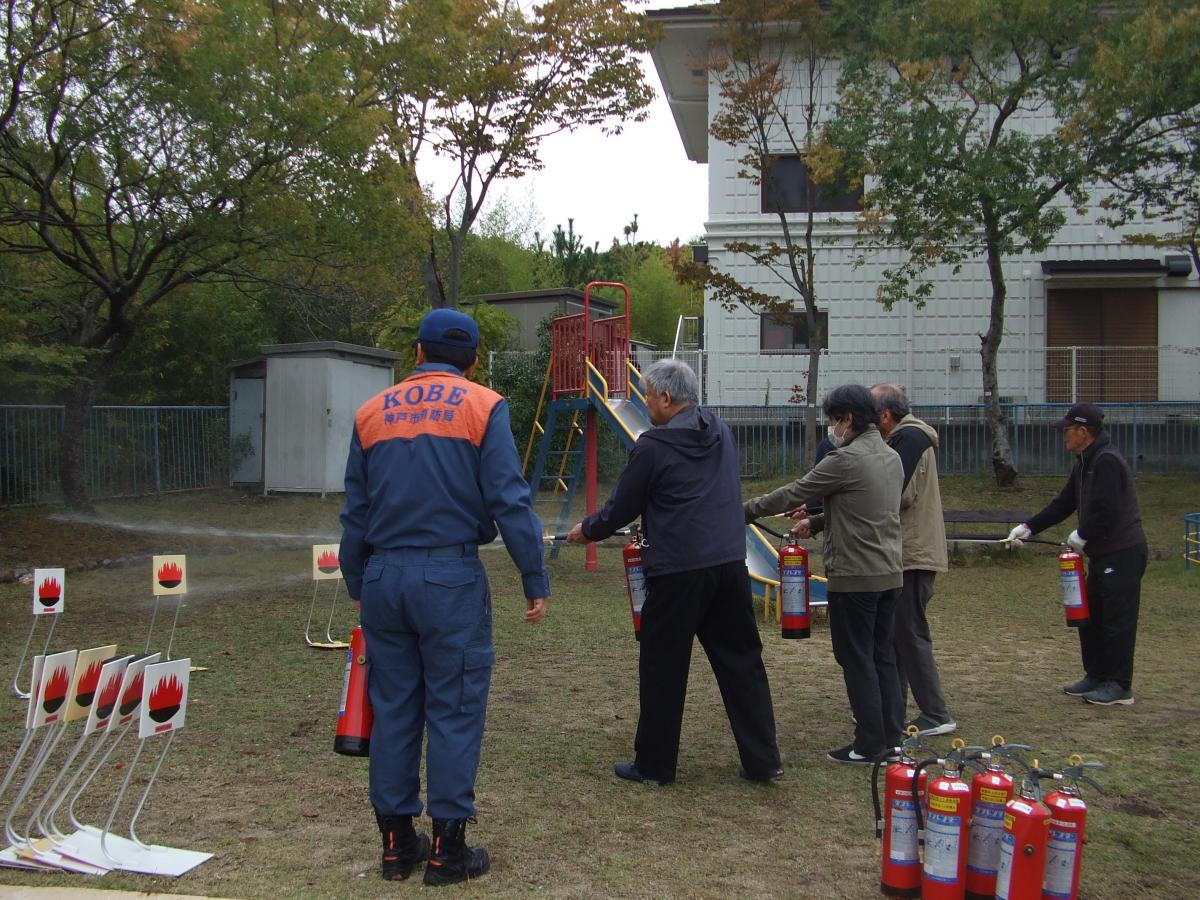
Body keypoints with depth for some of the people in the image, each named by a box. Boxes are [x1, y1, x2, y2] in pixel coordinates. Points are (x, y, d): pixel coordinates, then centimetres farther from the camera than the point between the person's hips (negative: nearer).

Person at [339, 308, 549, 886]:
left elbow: (355, 512, 14)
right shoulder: (482, 407, -2)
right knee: (454, 711, 4)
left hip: (383, 577, 4)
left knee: (392, 708, 12)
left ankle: (396, 843, 21)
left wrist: (357, 586, 24)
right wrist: (535, 583, -3)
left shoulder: (372, 412, 10)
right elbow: (509, 502, -8)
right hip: (451, 577, -4)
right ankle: (448, 849, 9)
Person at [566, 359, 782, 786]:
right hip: (730, 563, 6)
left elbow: (622, 508, -1)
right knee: (742, 661, 12)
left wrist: (586, 531, 19)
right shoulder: (722, 433, 11)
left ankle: (654, 764, 17)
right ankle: (763, 760, 15)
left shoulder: (653, 445, -9)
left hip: (677, 571, -6)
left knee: (662, 669, 7)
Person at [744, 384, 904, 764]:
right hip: (890, 574, 9)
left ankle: (869, 745, 7)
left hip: (854, 576, -8)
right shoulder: (892, 458, 11)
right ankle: (891, 738, 21)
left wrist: (747, 509, 1)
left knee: (857, 659, 1)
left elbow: (793, 494, -11)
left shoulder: (846, 460, -17)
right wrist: (816, 522, 19)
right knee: (883, 655, 15)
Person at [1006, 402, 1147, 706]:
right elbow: (1064, 504, 18)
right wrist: (1028, 527, 12)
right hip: (1101, 553, 11)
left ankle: (1120, 686, 4)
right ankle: (1096, 675, 27)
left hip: (1122, 554, -11)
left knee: (1117, 620, -4)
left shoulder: (1107, 461, -19)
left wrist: (1082, 535, -12)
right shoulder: (1085, 462, 14)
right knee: (1091, 617, 16)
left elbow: (1105, 511, -26)